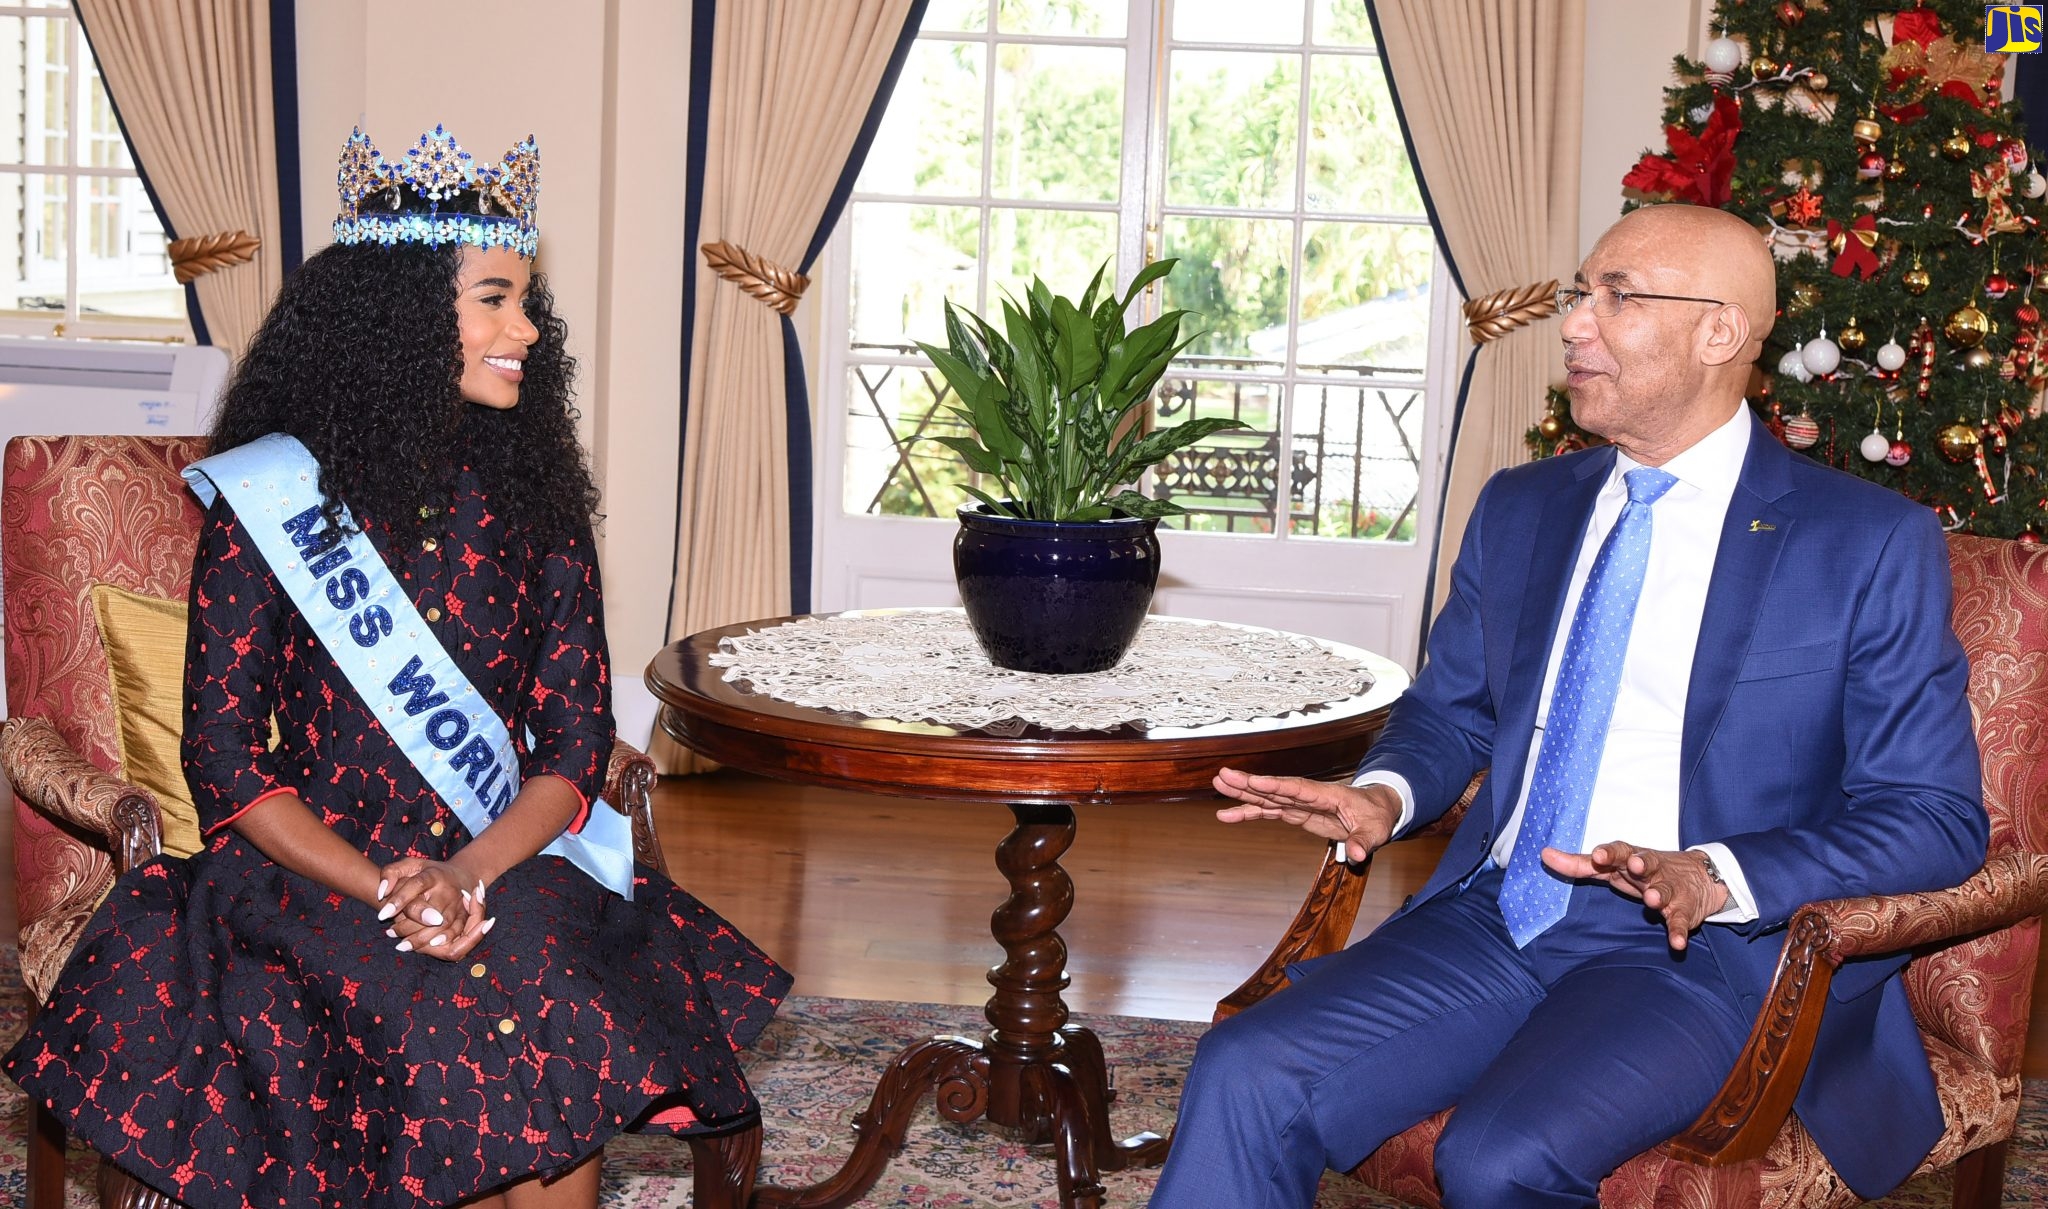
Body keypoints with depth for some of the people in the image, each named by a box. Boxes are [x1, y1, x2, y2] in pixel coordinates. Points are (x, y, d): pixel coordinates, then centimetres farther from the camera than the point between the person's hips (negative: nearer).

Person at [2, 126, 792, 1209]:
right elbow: (225, 757, -3)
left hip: (508, 866, 3)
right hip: (309, 871, -2)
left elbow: (576, 739, 4)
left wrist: (472, 872, -16)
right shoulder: (266, 496, -1)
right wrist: (383, 891, -17)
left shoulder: (533, 497, 9)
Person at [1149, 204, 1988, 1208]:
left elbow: (1935, 817, -5)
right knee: (1245, 1078, -18)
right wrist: (1385, 794, 0)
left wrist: (1712, 878, -21)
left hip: (1704, 950, -5)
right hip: (1493, 917, 5)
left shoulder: (1872, 544, -3)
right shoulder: (1519, 509, 15)